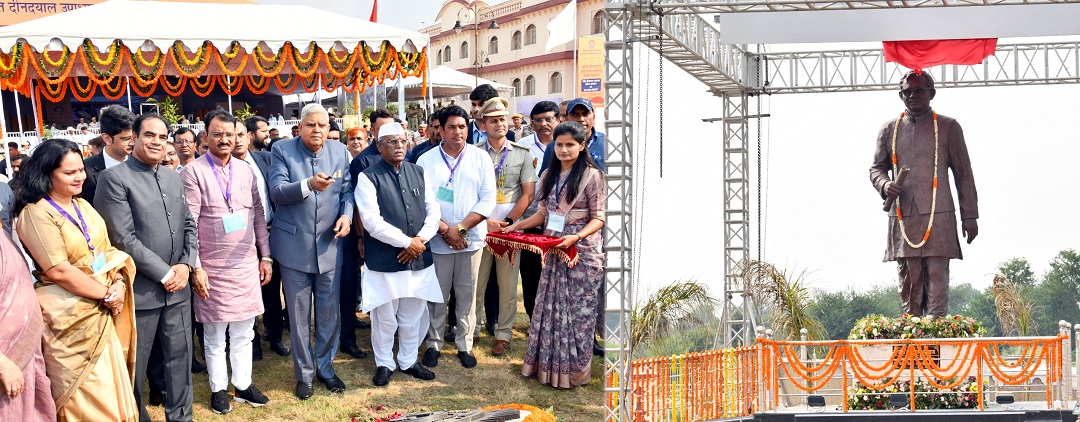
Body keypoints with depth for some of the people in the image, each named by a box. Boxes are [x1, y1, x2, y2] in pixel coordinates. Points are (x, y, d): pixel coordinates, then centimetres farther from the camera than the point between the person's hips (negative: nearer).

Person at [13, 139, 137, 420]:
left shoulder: (83, 206, 10)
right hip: (69, 316, -7)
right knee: (86, 396, 1)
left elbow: (108, 251, 10)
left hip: (101, 311, 7)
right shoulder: (36, 214, -15)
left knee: (109, 383, 12)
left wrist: (119, 285, -10)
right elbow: (59, 271, -20)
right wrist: (107, 294, -14)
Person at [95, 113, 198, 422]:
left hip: (178, 286, 6)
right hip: (140, 290, -6)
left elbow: (188, 225, 15)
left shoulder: (174, 178, 12)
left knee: (180, 356, 12)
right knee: (135, 365, 5)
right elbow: (124, 239, -15)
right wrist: (164, 273, -14)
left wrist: (186, 264, -3)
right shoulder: (114, 179, -10)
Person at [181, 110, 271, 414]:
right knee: (215, 337, 6)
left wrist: (265, 256, 8)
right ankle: (218, 389, 18)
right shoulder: (194, 172, -7)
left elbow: (259, 216, 12)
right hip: (213, 268, -4)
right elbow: (189, 224, -11)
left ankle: (242, 385, 23)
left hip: (247, 265, 4)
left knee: (244, 334, 12)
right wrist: (196, 268, -14)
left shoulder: (246, 171, 8)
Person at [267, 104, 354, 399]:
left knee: (330, 313, 8)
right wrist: (309, 185, -31)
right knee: (299, 314, 7)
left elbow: (347, 189, 7)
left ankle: (325, 367, 24)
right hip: (295, 244, -2)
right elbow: (276, 191, -15)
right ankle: (303, 373, 19)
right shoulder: (282, 150, -6)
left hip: (329, 243, 2)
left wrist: (347, 214, -13)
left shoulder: (340, 152, 4)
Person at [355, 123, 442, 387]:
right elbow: (373, 221, -16)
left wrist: (420, 240, -8)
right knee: (385, 318, 5)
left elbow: (432, 210, 9)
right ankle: (384, 364, 22)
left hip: (418, 258, 5)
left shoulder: (418, 172, 8)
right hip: (384, 261, -4)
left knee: (413, 316, 14)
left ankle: (408, 361, 29)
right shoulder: (368, 178, -8)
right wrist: (406, 242, -15)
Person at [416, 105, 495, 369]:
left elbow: (488, 199, -3)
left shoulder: (480, 158, 1)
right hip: (437, 241, -1)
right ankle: (434, 344, 18)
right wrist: (445, 231, -12)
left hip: (471, 239, 1)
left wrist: (460, 228, -11)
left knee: (466, 295, 6)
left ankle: (465, 345, 16)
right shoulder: (426, 161, -1)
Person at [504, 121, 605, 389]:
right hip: (553, 251, 6)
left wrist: (576, 237, -24)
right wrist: (516, 226, 6)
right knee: (549, 309, 10)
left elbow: (599, 217, -10)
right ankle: (547, 365, 19)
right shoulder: (549, 176, 10)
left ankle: (573, 370, 10)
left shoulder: (591, 176, -8)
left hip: (582, 251, -6)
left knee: (577, 311, 0)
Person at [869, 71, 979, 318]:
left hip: (938, 217, -2)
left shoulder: (948, 127, 9)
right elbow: (876, 167, 20)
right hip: (902, 218, 2)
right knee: (908, 284, 1)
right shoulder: (889, 130, 15)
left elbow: (963, 174, 9)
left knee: (937, 282, -9)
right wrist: (885, 185, -4)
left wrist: (970, 217, 4)